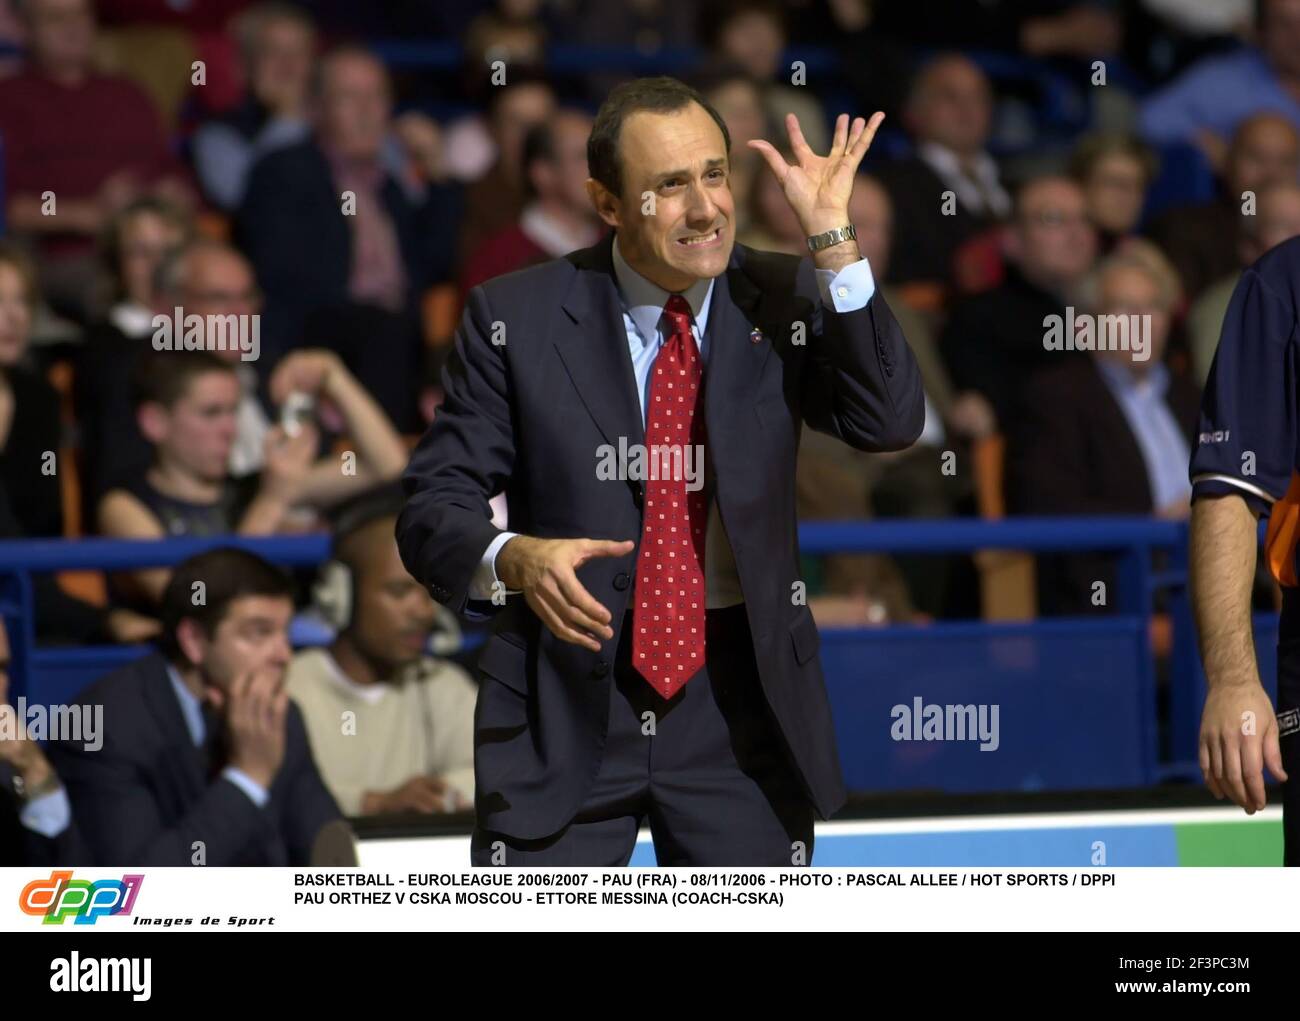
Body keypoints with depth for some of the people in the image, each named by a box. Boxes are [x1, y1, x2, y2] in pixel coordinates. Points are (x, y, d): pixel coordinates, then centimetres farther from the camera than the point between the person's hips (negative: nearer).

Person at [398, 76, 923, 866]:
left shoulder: (783, 301, 1)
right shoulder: (518, 318, -4)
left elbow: (890, 422, -14)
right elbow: (434, 505, -4)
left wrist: (832, 240, -19)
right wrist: (513, 558, -27)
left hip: (741, 704, 2)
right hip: (565, 704, -2)